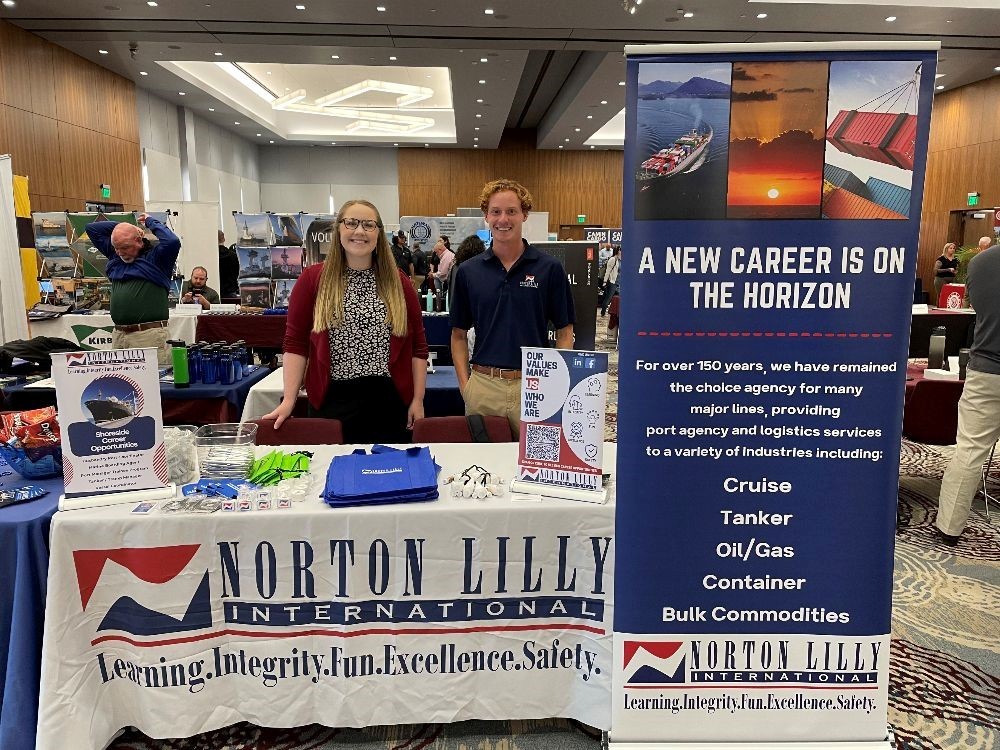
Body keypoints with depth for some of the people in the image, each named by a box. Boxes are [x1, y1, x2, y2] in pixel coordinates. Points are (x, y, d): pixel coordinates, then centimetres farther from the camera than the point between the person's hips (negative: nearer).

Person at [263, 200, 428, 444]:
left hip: (388, 401, 1)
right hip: (332, 400, -1)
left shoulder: (398, 282, 5)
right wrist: (289, 400, -7)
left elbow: (417, 345, 6)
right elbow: (296, 343, -1)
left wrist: (418, 400, 1)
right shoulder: (313, 279, 1)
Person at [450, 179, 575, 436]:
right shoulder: (468, 271, 4)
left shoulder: (549, 268, -1)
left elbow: (564, 333, 2)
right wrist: (464, 383, -1)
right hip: (482, 385, 2)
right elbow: (459, 334, 10)